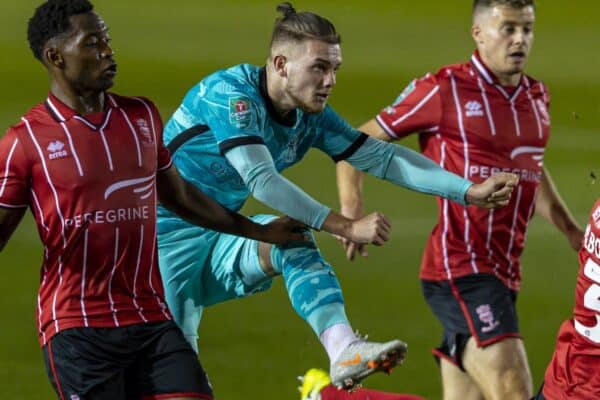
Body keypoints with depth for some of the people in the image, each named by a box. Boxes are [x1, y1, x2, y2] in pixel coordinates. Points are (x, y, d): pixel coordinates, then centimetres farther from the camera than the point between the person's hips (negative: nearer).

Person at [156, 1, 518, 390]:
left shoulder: (311, 118, 1)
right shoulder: (232, 93, -22)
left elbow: (384, 158, 4)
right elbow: (262, 181, -32)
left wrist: (470, 191, -5)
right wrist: (346, 226, -38)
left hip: (219, 242, 6)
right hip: (170, 240, -6)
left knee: (293, 241, -21)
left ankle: (344, 350, -35)